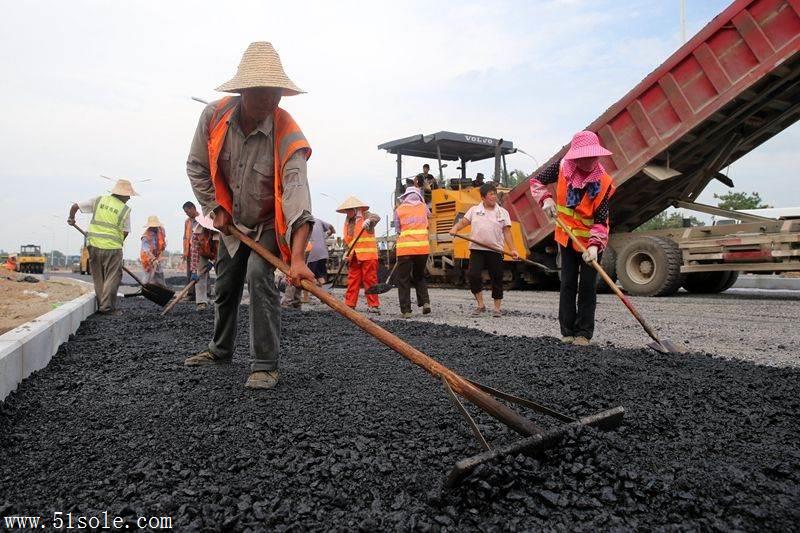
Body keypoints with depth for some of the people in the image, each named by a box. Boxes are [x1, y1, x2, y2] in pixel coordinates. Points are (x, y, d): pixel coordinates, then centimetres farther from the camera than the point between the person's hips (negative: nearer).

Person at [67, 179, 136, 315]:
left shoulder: (99, 200, 7)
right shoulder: (125, 210, -2)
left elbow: (75, 206, 10)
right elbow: (125, 232, 1)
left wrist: (71, 218, 28)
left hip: (94, 245, 5)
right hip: (112, 248, -4)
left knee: (98, 278, 15)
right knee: (112, 277, 4)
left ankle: (100, 306, 19)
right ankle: (107, 307, 1)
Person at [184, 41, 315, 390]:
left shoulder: (288, 134, -31)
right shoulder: (214, 116, -19)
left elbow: (296, 191, -44)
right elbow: (197, 167, -3)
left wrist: (297, 257, -54)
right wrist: (215, 208, -7)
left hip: (269, 223, -4)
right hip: (232, 221, 5)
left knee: (259, 276, -24)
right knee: (226, 286, 15)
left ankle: (265, 364, -12)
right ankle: (220, 350, 38)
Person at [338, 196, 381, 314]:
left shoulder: (365, 215, -1)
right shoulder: (348, 221, 18)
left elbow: (376, 217, -22)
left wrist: (369, 221, -44)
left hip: (368, 255, -6)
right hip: (354, 257, 6)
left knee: (370, 280, -3)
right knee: (352, 281, 7)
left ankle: (374, 305, 1)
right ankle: (349, 305, 12)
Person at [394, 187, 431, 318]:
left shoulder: (399, 210, 6)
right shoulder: (423, 207, 11)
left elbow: (398, 231, 8)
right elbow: (428, 214, 32)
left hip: (405, 248, -2)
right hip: (423, 247, 3)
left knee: (403, 280, 6)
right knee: (419, 276, 21)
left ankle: (406, 310, 3)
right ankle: (425, 302, 5)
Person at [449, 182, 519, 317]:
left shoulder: (503, 212, 8)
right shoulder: (474, 210, 11)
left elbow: (507, 232, 3)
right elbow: (463, 222, 6)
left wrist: (512, 249, -6)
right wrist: (455, 228, -16)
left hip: (495, 251, 0)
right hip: (477, 250, 0)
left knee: (497, 279, 5)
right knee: (473, 275, -13)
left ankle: (497, 308, 18)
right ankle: (480, 305, 4)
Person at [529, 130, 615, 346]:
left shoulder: (604, 183, -20)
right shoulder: (562, 167, -13)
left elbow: (600, 220, -20)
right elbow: (536, 181, 2)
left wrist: (594, 245, -34)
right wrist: (545, 199, -16)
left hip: (591, 241, -2)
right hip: (567, 237, 3)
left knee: (587, 287, 0)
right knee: (568, 284, 6)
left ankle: (584, 333, 8)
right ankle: (567, 331, 13)